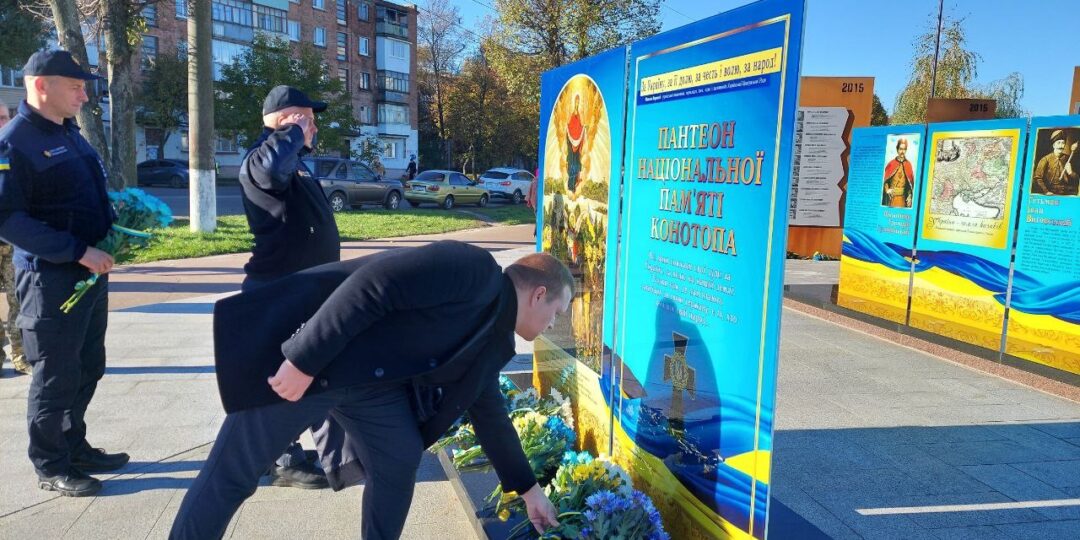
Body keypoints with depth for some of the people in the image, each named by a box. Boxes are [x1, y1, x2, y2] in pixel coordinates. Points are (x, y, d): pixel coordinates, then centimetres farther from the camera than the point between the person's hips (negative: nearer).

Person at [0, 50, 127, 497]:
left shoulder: (69, 133, 13)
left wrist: (116, 225, 7)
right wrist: (79, 251, -23)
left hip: (89, 272, 8)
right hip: (50, 278, -8)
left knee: (87, 368, 17)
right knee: (55, 376, 3)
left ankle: (75, 447, 32)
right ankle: (50, 467, 18)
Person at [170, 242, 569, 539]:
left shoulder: (490, 337, 11)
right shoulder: (474, 270, -18)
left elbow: (490, 413, 22)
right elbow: (370, 286, -27)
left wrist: (527, 488, 28)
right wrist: (304, 362, -28)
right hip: (299, 361, -9)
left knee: (400, 462, 3)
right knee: (232, 473, 2)